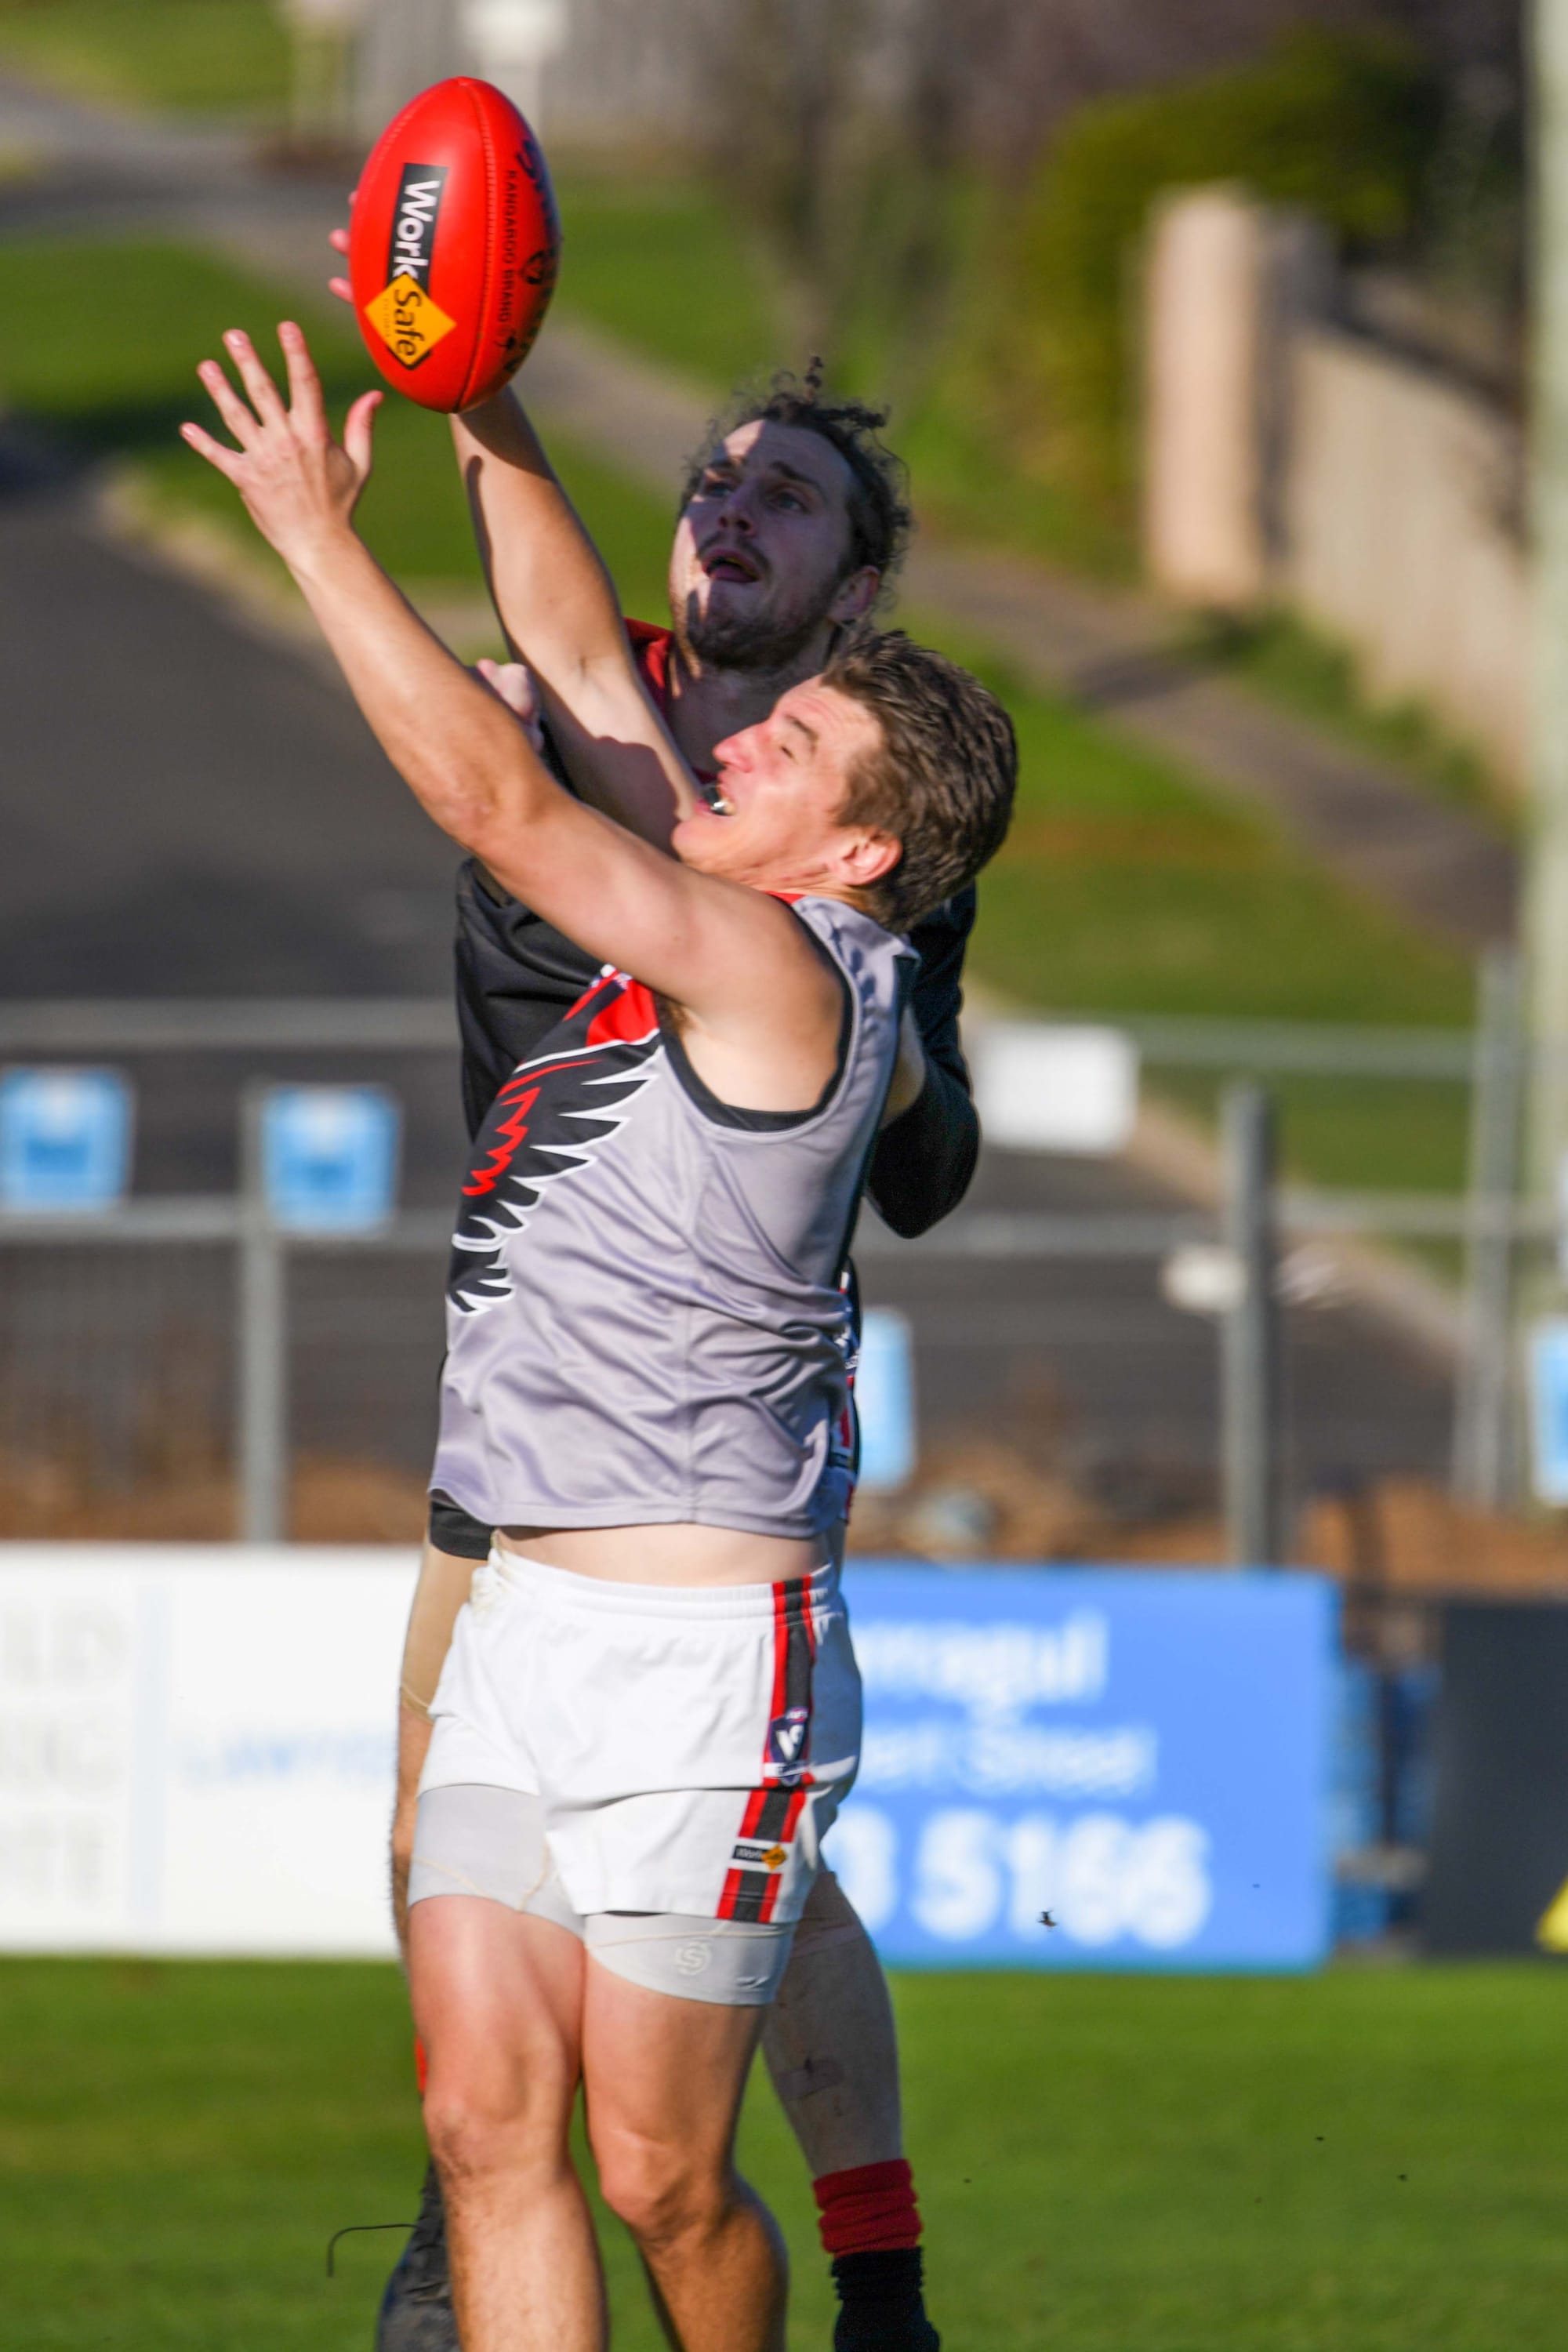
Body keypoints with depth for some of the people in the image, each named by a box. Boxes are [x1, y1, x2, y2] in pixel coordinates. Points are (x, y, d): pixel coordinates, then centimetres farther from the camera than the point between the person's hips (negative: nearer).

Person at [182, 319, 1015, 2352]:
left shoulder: (793, 974, -13)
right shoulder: (720, 930, 11)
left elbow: (498, 798, -19)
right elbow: (581, 659, 20)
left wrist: (321, 540, -14)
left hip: (697, 1650, -9)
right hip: (527, 1626, 9)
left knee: (659, 2177, -2)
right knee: (489, 2122, -2)